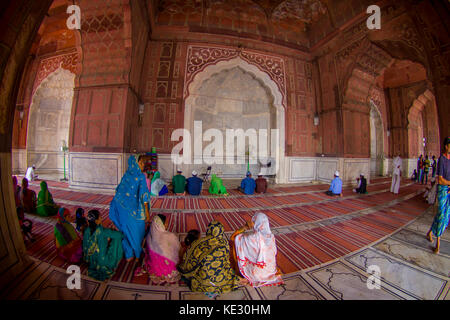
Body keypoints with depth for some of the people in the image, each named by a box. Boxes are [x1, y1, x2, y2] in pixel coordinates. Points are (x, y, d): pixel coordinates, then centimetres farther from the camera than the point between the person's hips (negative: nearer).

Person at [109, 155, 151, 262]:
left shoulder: (126, 175, 3)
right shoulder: (141, 176, -17)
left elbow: (119, 190, 10)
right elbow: (143, 195, -21)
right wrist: (147, 213, -16)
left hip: (124, 208, 6)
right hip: (136, 210, -6)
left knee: (127, 231, 19)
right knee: (137, 232, 14)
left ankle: (129, 255, 34)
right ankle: (137, 255, 31)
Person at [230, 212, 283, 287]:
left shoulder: (253, 238, -30)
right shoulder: (271, 236, -13)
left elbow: (233, 238, -20)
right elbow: (274, 253, 4)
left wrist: (245, 227, -16)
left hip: (257, 274, -5)